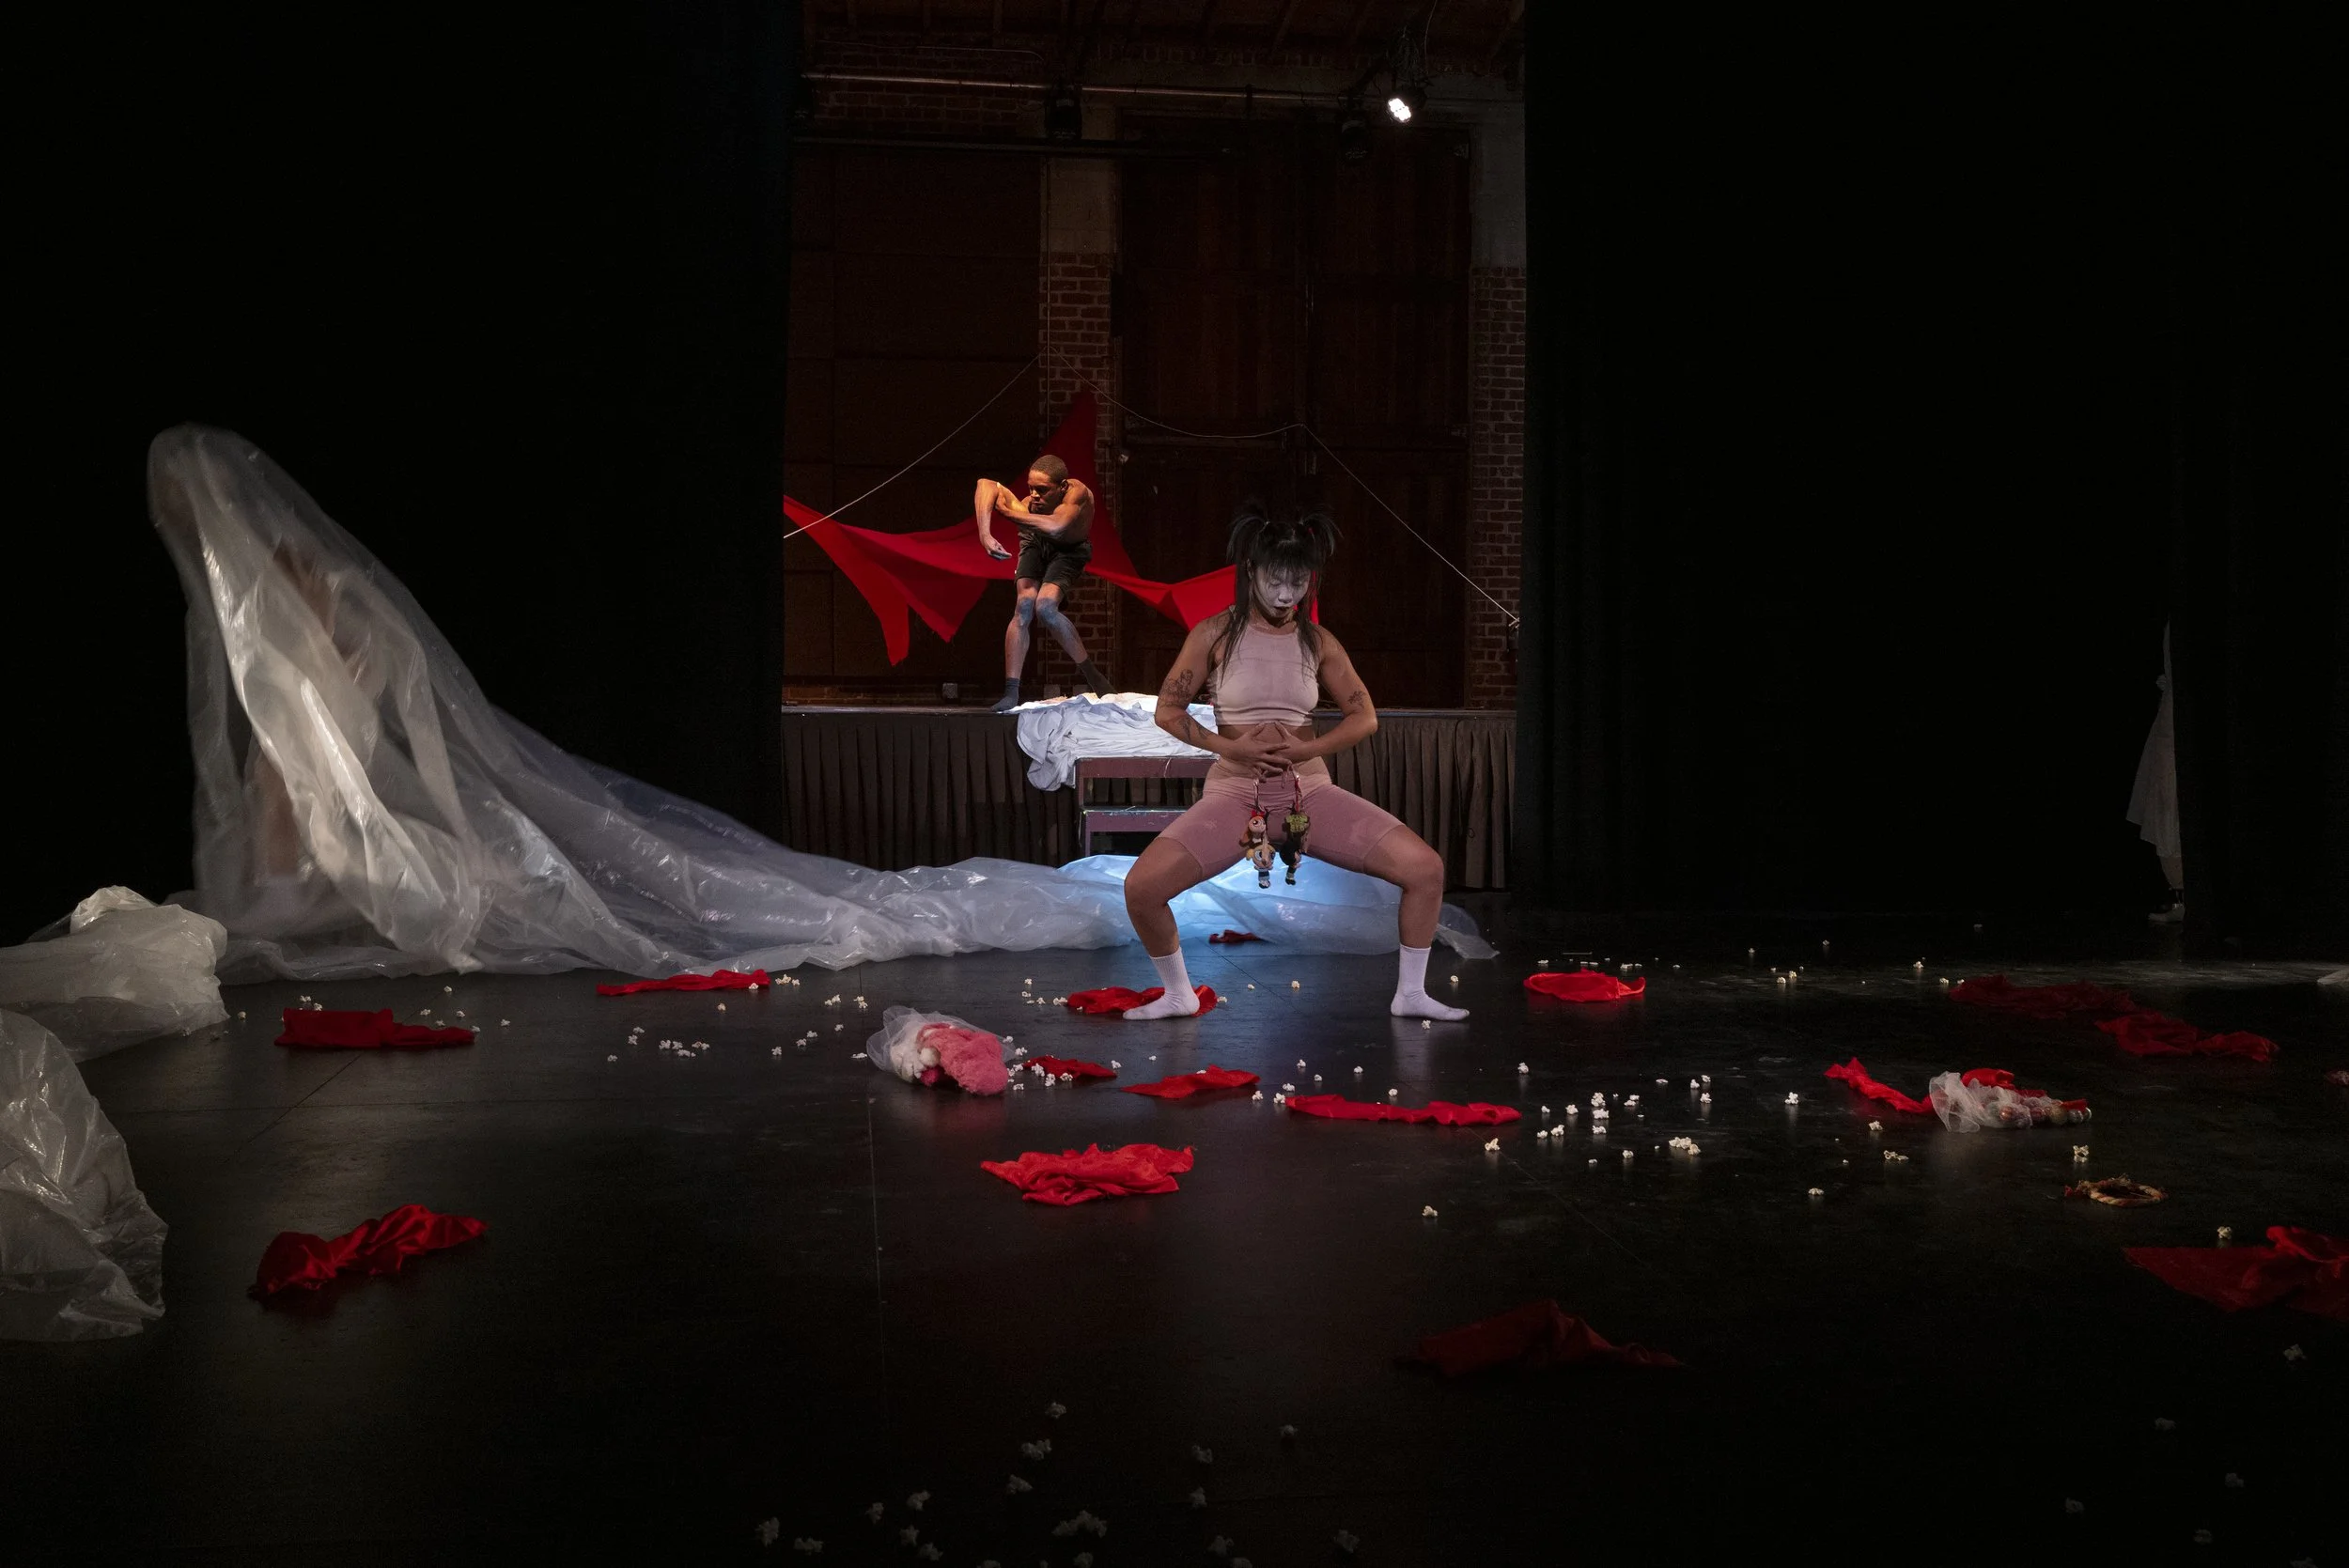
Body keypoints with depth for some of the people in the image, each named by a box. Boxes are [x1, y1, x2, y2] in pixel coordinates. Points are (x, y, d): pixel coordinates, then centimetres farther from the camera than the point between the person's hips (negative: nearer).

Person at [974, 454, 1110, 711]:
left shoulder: (1078, 493, -41)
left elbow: (1056, 527, -56)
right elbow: (986, 484, -37)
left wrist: (1010, 512, -45)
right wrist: (984, 535, -48)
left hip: (1069, 551, -2)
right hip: (1036, 546, 2)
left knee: (1045, 608, -28)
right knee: (1023, 608, -21)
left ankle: (1089, 673, -10)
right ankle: (1011, 693, -20)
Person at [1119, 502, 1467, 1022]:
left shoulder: (1318, 642, 6)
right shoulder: (1215, 634, -1)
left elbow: (1365, 716, 8)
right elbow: (1168, 710, 1)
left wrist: (1307, 749, -10)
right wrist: (1229, 747, -13)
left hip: (1310, 790, 2)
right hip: (1233, 792, -2)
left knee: (1426, 868, -13)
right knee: (1141, 886, -22)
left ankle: (1410, 994, 8)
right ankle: (1178, 994, 6)